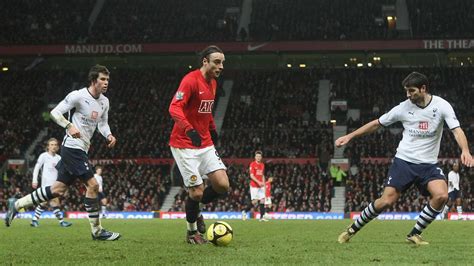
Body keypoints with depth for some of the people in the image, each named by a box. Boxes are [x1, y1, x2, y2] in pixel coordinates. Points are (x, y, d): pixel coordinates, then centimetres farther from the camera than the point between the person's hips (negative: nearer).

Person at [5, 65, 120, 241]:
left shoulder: (104, 102, 10)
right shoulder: (78, 96, -13)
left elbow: (102, 123, 21)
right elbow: (55, 112, -13)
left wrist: (108, 135, 0)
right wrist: (69, 126, -29)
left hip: (81, 149, 9)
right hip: (73, 147, -9)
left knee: (59, 189, 11)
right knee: (92, 185, -14)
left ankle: (16, 205, 21)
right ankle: (97, 231, -6)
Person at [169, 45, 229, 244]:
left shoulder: (213, 83, 11)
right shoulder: (191, 80, -16)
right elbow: (174, 108, -27)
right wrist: (189, 130, -39)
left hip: (205, 144, 8)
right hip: (185, 145, -7)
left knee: (222, 185, -5)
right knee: (197, 191, -7)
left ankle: (195, 211, 22)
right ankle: (192, 232, 16)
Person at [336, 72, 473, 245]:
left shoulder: (441, 105, -6)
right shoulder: (404, 107, -3)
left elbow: (457, 130, -15)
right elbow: (376, 124, 9)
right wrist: (350, 136, 8)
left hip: (429, 164, 0)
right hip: (404, 161, 0)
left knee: (441, 195, -24)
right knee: (386, 201, -10)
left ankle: (414, 235, -6)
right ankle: (352, 230, 11)